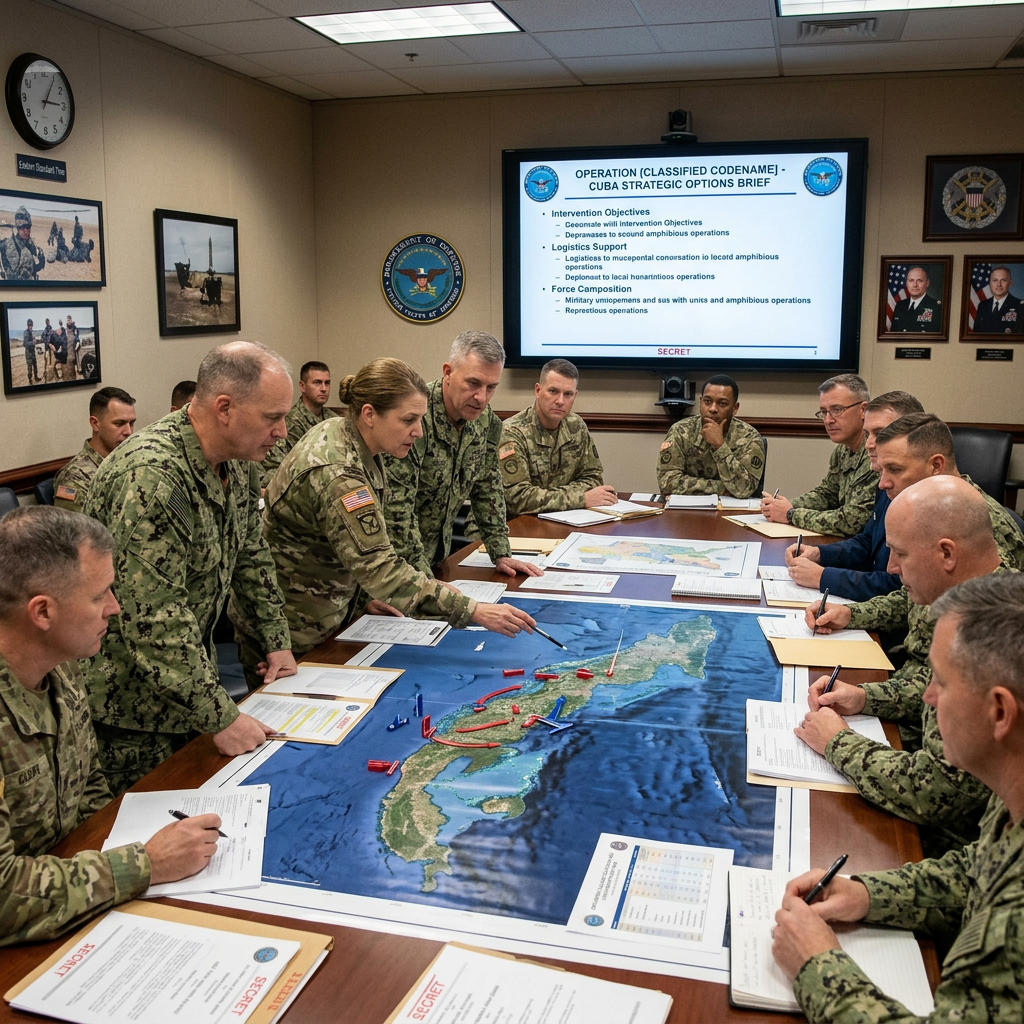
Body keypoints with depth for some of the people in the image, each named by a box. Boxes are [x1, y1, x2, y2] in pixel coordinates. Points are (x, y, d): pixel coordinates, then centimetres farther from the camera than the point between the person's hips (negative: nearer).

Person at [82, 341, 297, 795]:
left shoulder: (239, 460, -2)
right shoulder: (152, 478, -32)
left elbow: (250, 555, 12)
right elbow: (153, 623, -33)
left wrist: (276, 640, 8)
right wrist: (220, 717, -27)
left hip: (189, 671, 8)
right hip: (129, 697, -8)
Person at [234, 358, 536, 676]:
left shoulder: (338, 431, -2)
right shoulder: (337, 475, -32)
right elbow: (384, 571, -37)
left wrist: (368, 591, 8)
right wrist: (475, 612, -38)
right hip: (290, 630, -9)